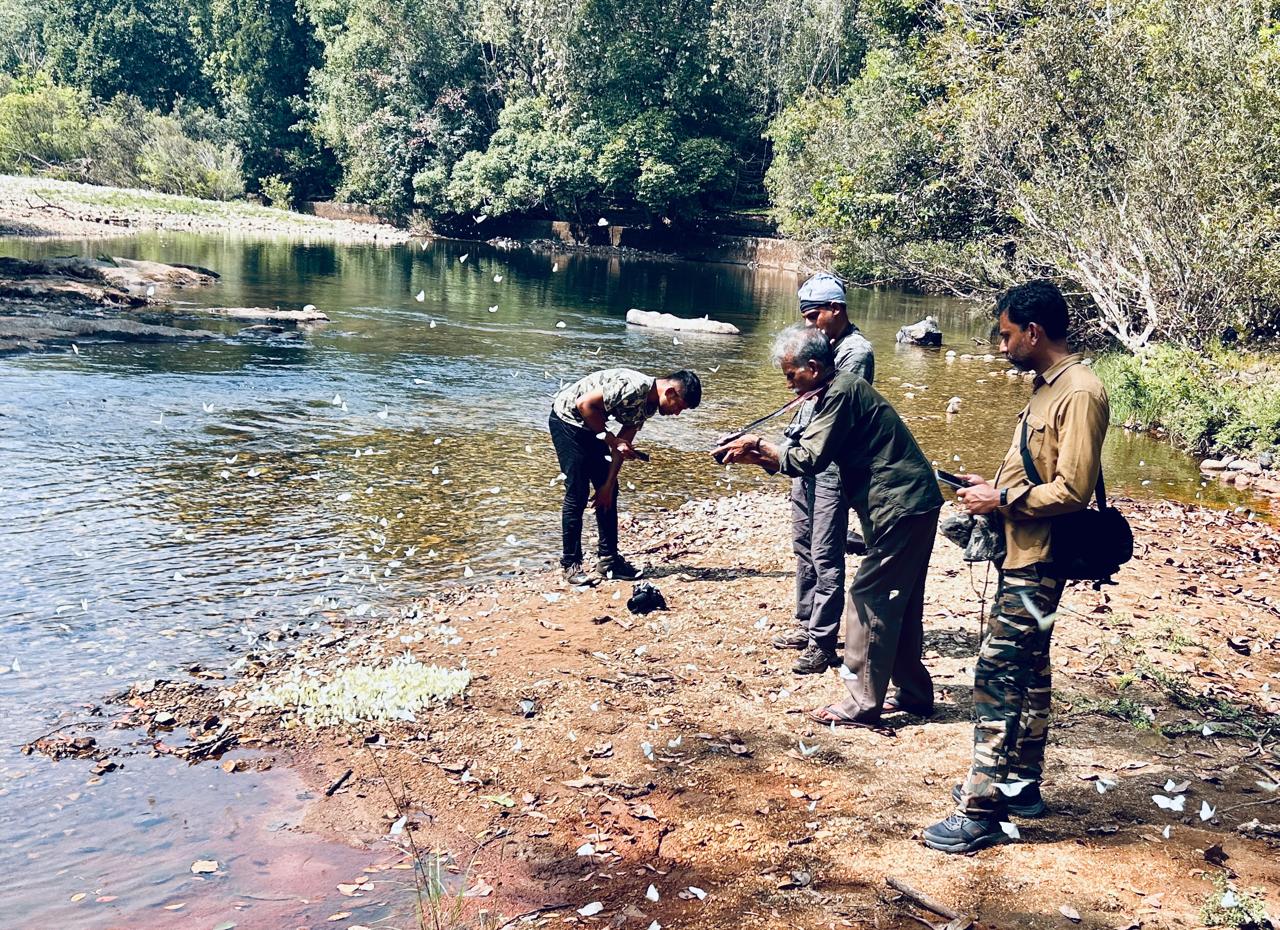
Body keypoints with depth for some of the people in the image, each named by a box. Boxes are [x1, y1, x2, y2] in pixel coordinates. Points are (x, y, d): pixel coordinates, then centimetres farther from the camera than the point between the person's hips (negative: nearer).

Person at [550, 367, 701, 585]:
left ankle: (608, 559, 15)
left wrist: (608, 484, 1)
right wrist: (610, 439, -22)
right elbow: (584, 404, -26)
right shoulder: (632, 387, -28)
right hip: (567, 418, -9)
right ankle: (570, 564, -2)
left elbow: (624, 444, 4)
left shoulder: (649, 405, 1)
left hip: (590, 426, 9)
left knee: (609, 491, 7)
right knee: (577, 493, -10)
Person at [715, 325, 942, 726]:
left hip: (900, 506, -10)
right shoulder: (842, 389, 14)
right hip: (915, 502, 10)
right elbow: (812, 455, 13)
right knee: (900, 603, 17)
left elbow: (808, 459, -21)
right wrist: (756, 456, 4)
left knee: (870, 599, -6)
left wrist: (758, 445, -9)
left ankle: (862, 705, 0)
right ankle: (915, 692, 27)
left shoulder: (841, 392, -17)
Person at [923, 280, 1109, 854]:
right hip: (1020, 555, 10)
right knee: (1026, 672, 18)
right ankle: (1021, 785, 31)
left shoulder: (1079, 393, -19)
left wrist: (1001, 500, -15)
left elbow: (1072, 491, -23)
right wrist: (991, 487, 6)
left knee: (996, 675, -8)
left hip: (1036, 563, -10)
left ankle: (981, 812, -1)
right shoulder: (1046, 385, 12)